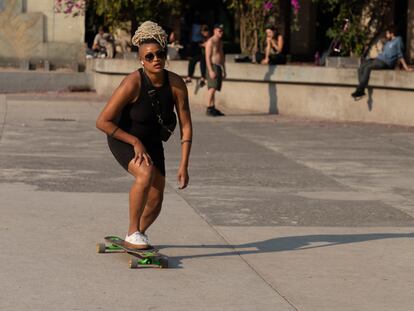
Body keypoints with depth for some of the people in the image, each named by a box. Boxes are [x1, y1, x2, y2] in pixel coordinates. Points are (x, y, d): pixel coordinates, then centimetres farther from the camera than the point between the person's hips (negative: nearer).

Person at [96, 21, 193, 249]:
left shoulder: (176, 84, -19)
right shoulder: (133, 84, -30)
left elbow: (186, 127, -13)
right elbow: (102, 121, -27)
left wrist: (184, 166, -17)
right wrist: (135, 142, -24)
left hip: (152, 142, 5)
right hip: (123, 139, -5)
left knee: (155, 201, 5)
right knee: (146, 174, -34)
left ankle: (138, 234, 37)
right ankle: (133, 233, -18)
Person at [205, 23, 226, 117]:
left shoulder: (220, 42, 18)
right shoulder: (210, 42, -8)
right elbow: (207, 57, -13)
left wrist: (224, 70, 19)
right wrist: (211, 70, -20)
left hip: (219, 67, 8)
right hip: (213, 66, -8)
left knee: (215, 88, 7)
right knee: (212, 88, -14)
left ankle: (213, 108, 9)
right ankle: (209, 109, -14)